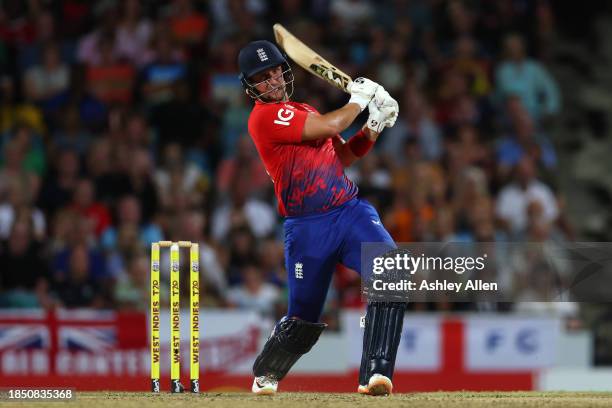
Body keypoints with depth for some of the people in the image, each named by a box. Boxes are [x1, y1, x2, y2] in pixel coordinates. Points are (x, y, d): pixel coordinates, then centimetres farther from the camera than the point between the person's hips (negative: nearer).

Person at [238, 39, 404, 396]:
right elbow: (330, 127, -17)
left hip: (353, 211, 6)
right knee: (304, 319, 5)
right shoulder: (265, 116, -10)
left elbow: (342, 156, 22)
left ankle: (375, 373, -25)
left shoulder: (304, 112, 18)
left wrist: (374, 127, 7)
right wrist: (359, 98, -1)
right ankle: (265, 374, 36)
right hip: (307, 229, -6)